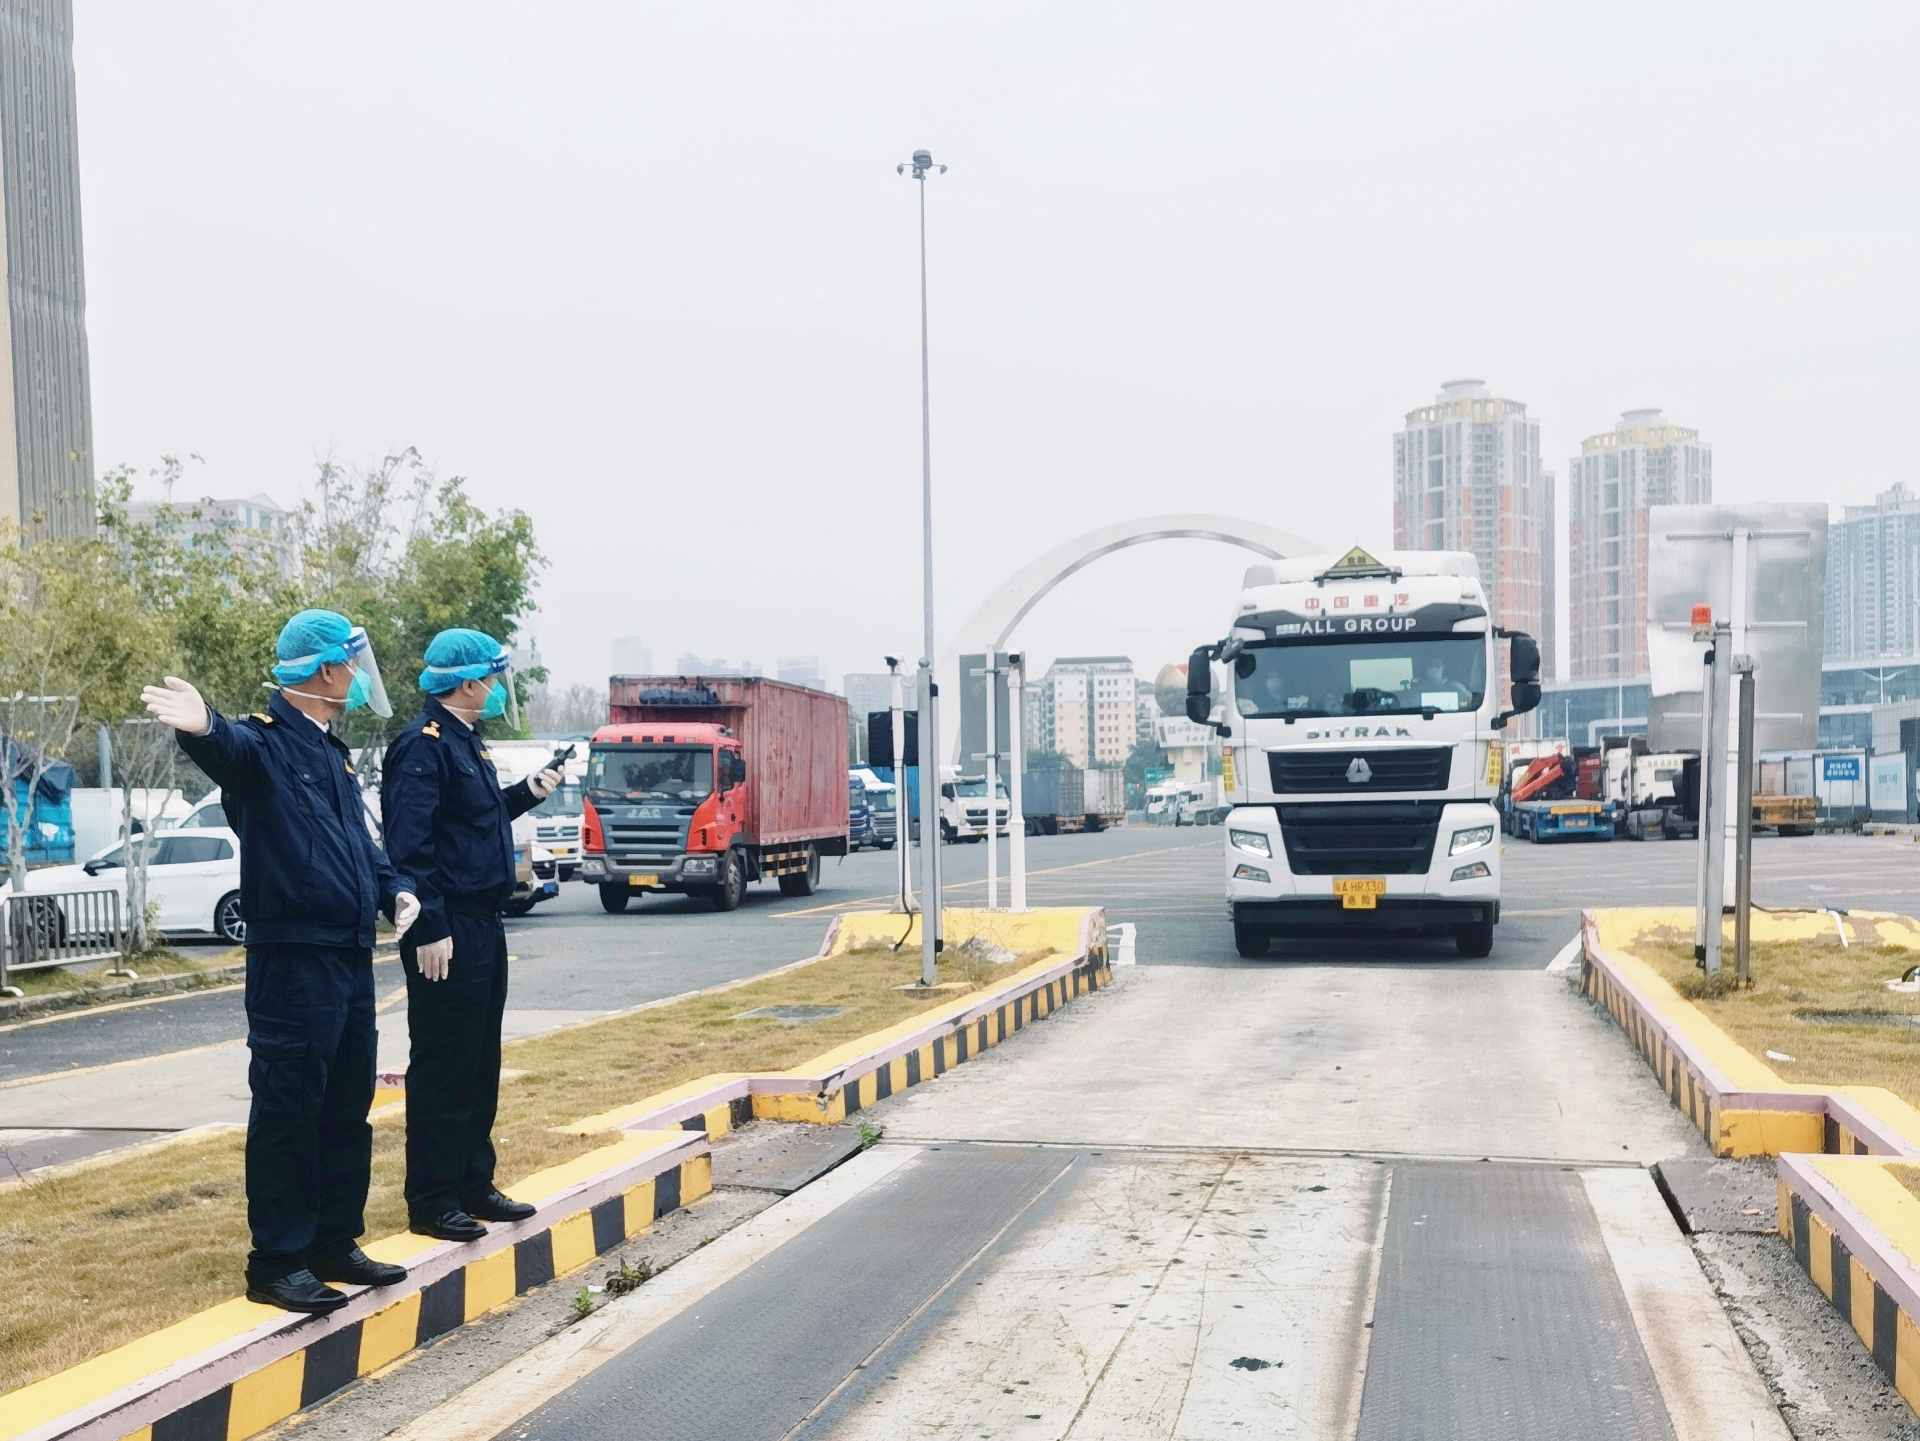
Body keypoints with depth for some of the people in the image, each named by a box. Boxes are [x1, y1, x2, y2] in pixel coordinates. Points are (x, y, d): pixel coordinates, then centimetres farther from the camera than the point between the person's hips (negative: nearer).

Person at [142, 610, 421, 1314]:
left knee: (347, 1110, 15)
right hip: (292, 960, -9)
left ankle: (335, 1243, 27)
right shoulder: (264, 742, -10)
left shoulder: (331, 753, 17)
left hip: (352, 961, 9)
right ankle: (277, 1262, 7)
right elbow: (230, 750, -36)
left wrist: (393, 887, 7)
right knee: (288, 1112, -2)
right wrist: (203, 727, -59)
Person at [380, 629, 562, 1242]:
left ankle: (473, 1185, 26)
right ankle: (431, 1202, 7)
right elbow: (410, 843, -21)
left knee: (480, 1065, 15)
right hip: (448, 931, -10)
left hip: (483, 926, 10)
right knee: (441, 1069, -2)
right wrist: (430, 930, -23)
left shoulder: (466, 741, 15)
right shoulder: (423, 744, -15)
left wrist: (526, 792, 15)